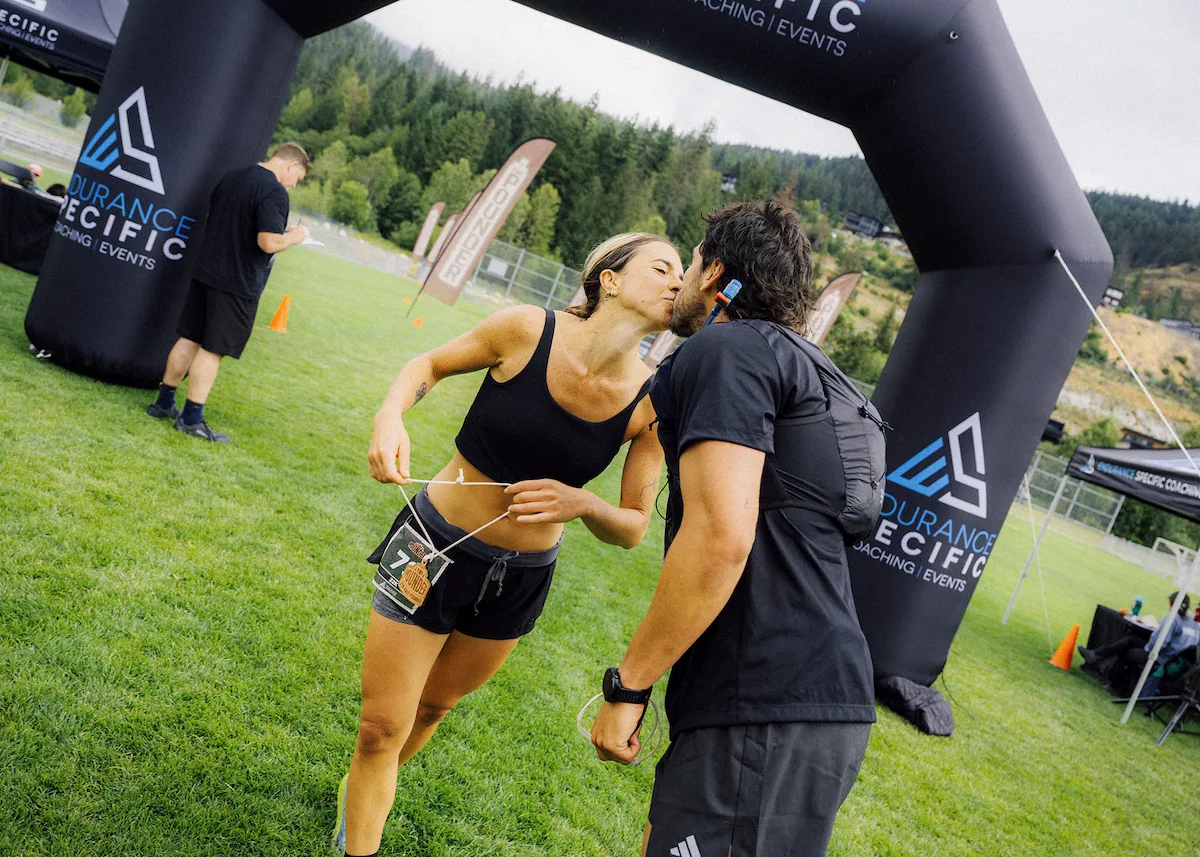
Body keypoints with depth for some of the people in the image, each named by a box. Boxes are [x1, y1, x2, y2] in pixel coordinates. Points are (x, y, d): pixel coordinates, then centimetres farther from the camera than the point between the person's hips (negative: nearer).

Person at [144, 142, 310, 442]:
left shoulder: (232, 177, 12)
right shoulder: (275, 192, -16)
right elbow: (269, 242, -25)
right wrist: (294, 236, -7)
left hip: (206, 271, 8)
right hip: (239, 282, -8)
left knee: (189, 339, 15)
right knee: (213, 349, -2)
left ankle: (164, 403, 24)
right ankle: (191, 419, 4)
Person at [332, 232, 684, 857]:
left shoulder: (652, 406, -15)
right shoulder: (527, 330, -20)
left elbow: (634, 528, -7)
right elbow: (430, 365, -3)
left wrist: (582, 504, -29)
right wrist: (390, 416, -23)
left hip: (520, 581, 3)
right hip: (434, 546, -3)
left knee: (433, 706, 25)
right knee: (381, 729, 3)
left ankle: (364, 794, 55)